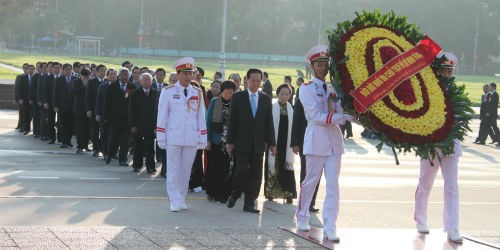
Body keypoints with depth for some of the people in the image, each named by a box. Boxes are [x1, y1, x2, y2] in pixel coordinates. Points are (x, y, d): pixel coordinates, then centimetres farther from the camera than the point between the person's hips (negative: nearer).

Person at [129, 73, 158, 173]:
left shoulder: (155, 93, 4)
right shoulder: (135, 93, 3)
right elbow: (131, 110, 0)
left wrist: (156, 123, -5)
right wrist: (132, 125, -6)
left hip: (151, 125, 0)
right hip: (138, 125, 0)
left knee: (150, 147, -1)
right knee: (138, 146, 7)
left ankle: (150, 166, 2)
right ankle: (137, 165, 19)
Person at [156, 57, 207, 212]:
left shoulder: (198, 93, 8)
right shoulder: (168, 92, 0)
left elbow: (201, 117, 10)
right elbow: (162, 116, 1)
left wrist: (203, 139, 7)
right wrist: (161, 138, -2)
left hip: (192, 139, 3)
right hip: (173, 138, -3)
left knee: (186, 170, 8)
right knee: (173, 170, 0)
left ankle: (181, 199, 18)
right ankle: (175, 201, 4)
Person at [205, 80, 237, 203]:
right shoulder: (214, 102, 2)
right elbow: (209, 121, 4)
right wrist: (208, 140, -1)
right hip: (215, 140, 0)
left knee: (227, 169, -2)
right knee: (213, 168, 4)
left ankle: (222, 195, 6)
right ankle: (211, 192, 18)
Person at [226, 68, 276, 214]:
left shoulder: (266, 99, 10)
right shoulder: (238, 97, 3)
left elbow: (269, 123, 10)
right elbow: (232, 120, 1)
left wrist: (272, 143, 5)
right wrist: (230, 141, -4)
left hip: (258, 144, 3)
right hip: (242, 142, -3)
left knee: (256, 174, 1)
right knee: (242, 171, -10)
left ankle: (249, 203, 7)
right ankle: (234, 195, 13)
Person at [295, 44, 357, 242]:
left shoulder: (333, 89, 14)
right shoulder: (306, 89, -2)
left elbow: (341, 112, 6)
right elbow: (316, 116, -14)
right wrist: (343, 117, -21)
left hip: (334, 140, 4)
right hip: (316, 140, -4)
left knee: (333, 185, -2)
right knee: (310, 181, 6)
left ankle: (330, 228, -4)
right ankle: (302, 218, 26)